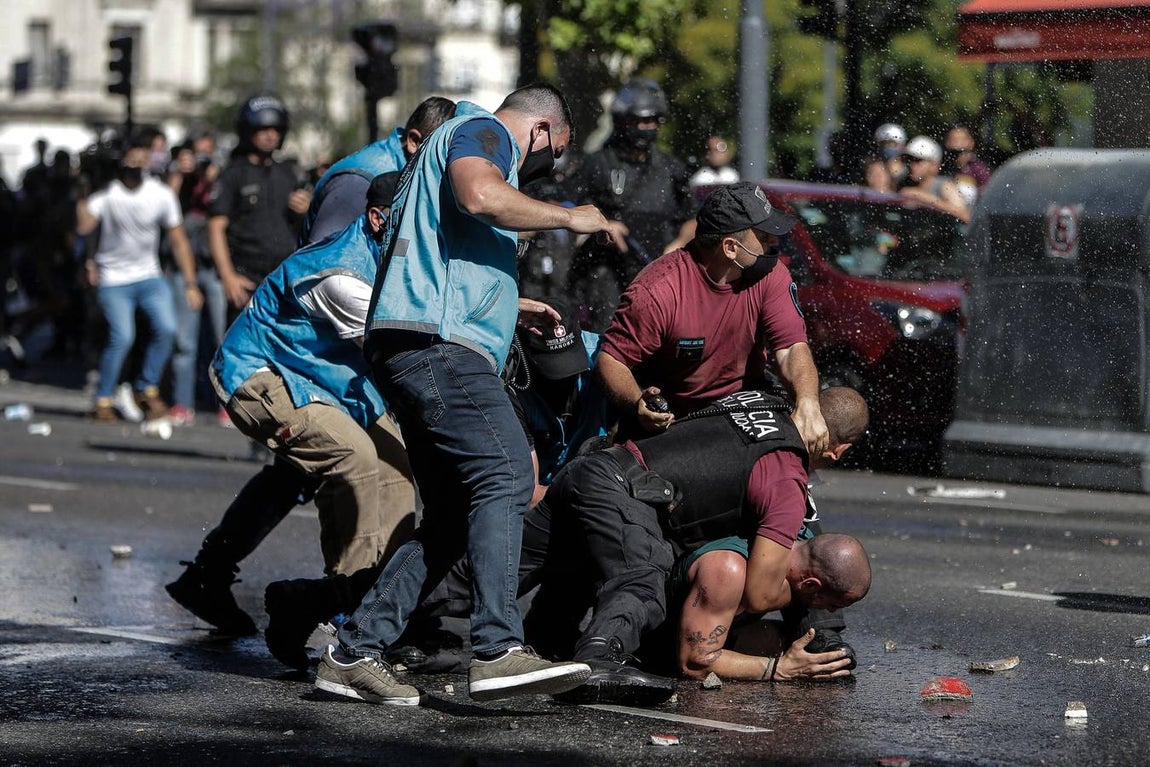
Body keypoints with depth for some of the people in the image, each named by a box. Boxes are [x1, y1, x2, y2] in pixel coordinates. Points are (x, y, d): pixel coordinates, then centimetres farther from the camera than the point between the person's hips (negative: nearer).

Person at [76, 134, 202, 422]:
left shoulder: (161, 195, -5)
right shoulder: (107, 194, -11)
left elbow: (178, 241, 1)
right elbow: (83, 227, -25)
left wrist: (190, 285, -1)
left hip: (149, 276, 3)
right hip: (113, 279, -3)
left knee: (166, 328, -15)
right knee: (122, 337, -17)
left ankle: (147, 388, 4)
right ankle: (102, 400, -1)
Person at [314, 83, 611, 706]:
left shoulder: (463, 138, 35)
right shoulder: (482, 130, 3)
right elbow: (481, 195, -22)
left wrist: (516, 307, 51)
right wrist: (567, 217, -9)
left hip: (419, 351, 11)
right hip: (436, 344, -11)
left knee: (452, 518, 7)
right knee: (505, 473, -23)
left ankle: (354, 652, 4)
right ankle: (498, 651, -35)